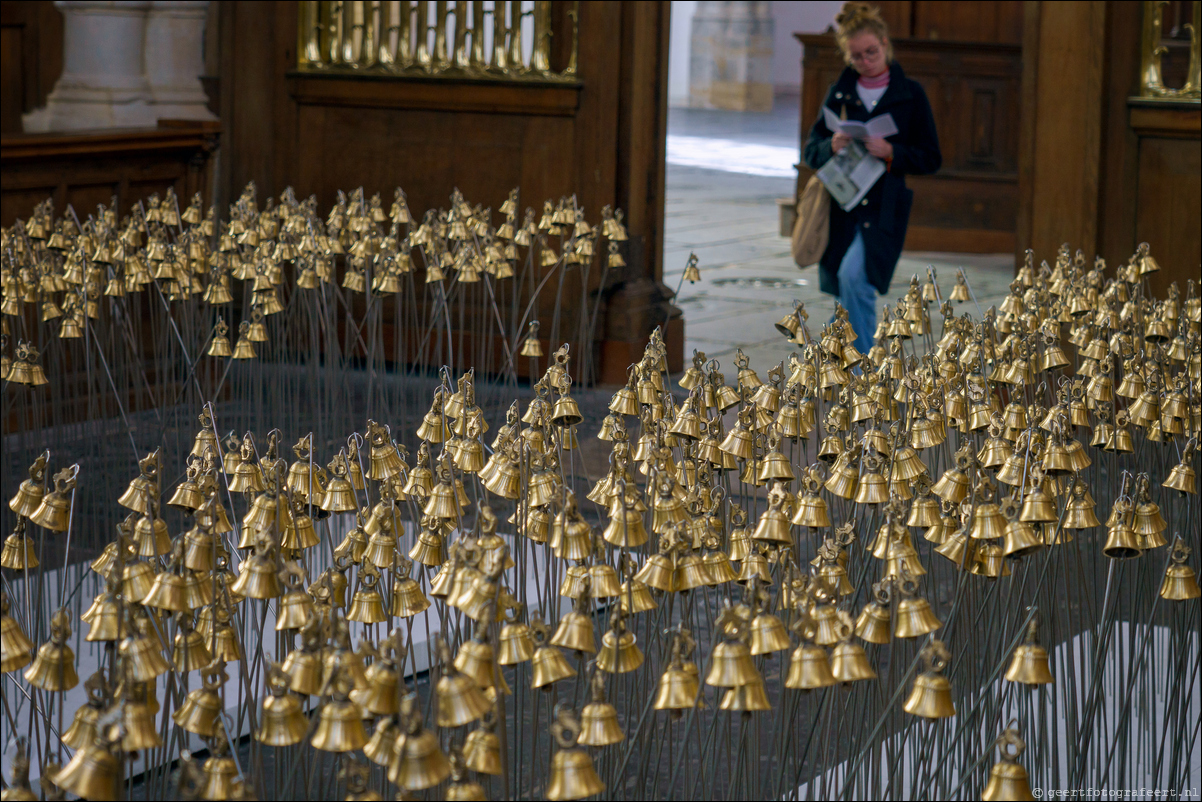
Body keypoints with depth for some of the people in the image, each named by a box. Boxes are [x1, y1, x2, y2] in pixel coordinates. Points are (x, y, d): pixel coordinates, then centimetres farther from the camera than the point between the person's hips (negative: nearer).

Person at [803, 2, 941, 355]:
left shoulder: (910, 94, 2)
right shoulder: (839, 94, 9)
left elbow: (931, 159, 2)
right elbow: (811, 151, 11)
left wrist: (891, 152, -15)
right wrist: (831, 147, -11)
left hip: (883, 211, -4)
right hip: (840, 209, 4)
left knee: (854, 275, -26)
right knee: (852, 299, 8)